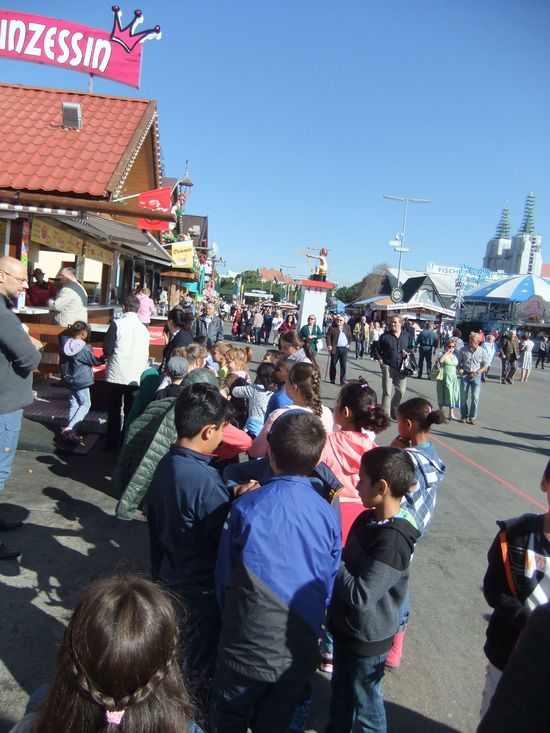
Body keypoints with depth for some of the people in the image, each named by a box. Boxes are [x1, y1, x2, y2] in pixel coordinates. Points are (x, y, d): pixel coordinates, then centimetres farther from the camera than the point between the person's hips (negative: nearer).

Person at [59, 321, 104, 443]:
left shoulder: (66, 345, 2)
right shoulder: (83, 348, -19)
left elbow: (62, 362, 11)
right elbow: (94, 361, -8)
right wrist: (103, 359, 11)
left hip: (69, 378, 7)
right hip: (81, 380, -7)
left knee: (74, 403, 15)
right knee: (85, 404, 3)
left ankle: (71, 431, 16)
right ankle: (69, 429, -9)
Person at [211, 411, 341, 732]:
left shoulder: (247, 506, -19)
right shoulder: (328, 514, -11)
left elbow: (224, 573, -6)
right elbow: (329, 585, 1)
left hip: (248, 649, -2)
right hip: (301, 652, 3)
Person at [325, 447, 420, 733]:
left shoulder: (393, 541, -30)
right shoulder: (367, 519, -4)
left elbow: (360, 595, -31)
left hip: (367, 638, -7)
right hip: (345, 625, 8)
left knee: (366, 703, 16)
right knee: (340, 691, 27)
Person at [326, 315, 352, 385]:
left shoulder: (347, 327, 8)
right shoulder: (332, 327, -1)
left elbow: (350, 337, 15)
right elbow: (328, 336, -3)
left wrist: (349, 344, 3)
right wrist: (329, 345, -12)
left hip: (344, 349, 2)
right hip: (335, 349, -1)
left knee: (343, 365, -1)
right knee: (333, 364, 8)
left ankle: (342, 381, 2)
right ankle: (332, 379, 22)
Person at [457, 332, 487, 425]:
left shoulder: (482, 351, 1)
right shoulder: (463, 350, 3)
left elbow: (484, 366, 2)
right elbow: (458, 362, 10)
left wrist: (477, 372, -12)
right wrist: (459, 369, -11)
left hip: (476, 376, -1)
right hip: (464, 375, 1)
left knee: (475, 397, 0)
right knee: (463, 397, 6)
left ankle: (473, 417, 10)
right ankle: (464, 415, 20)